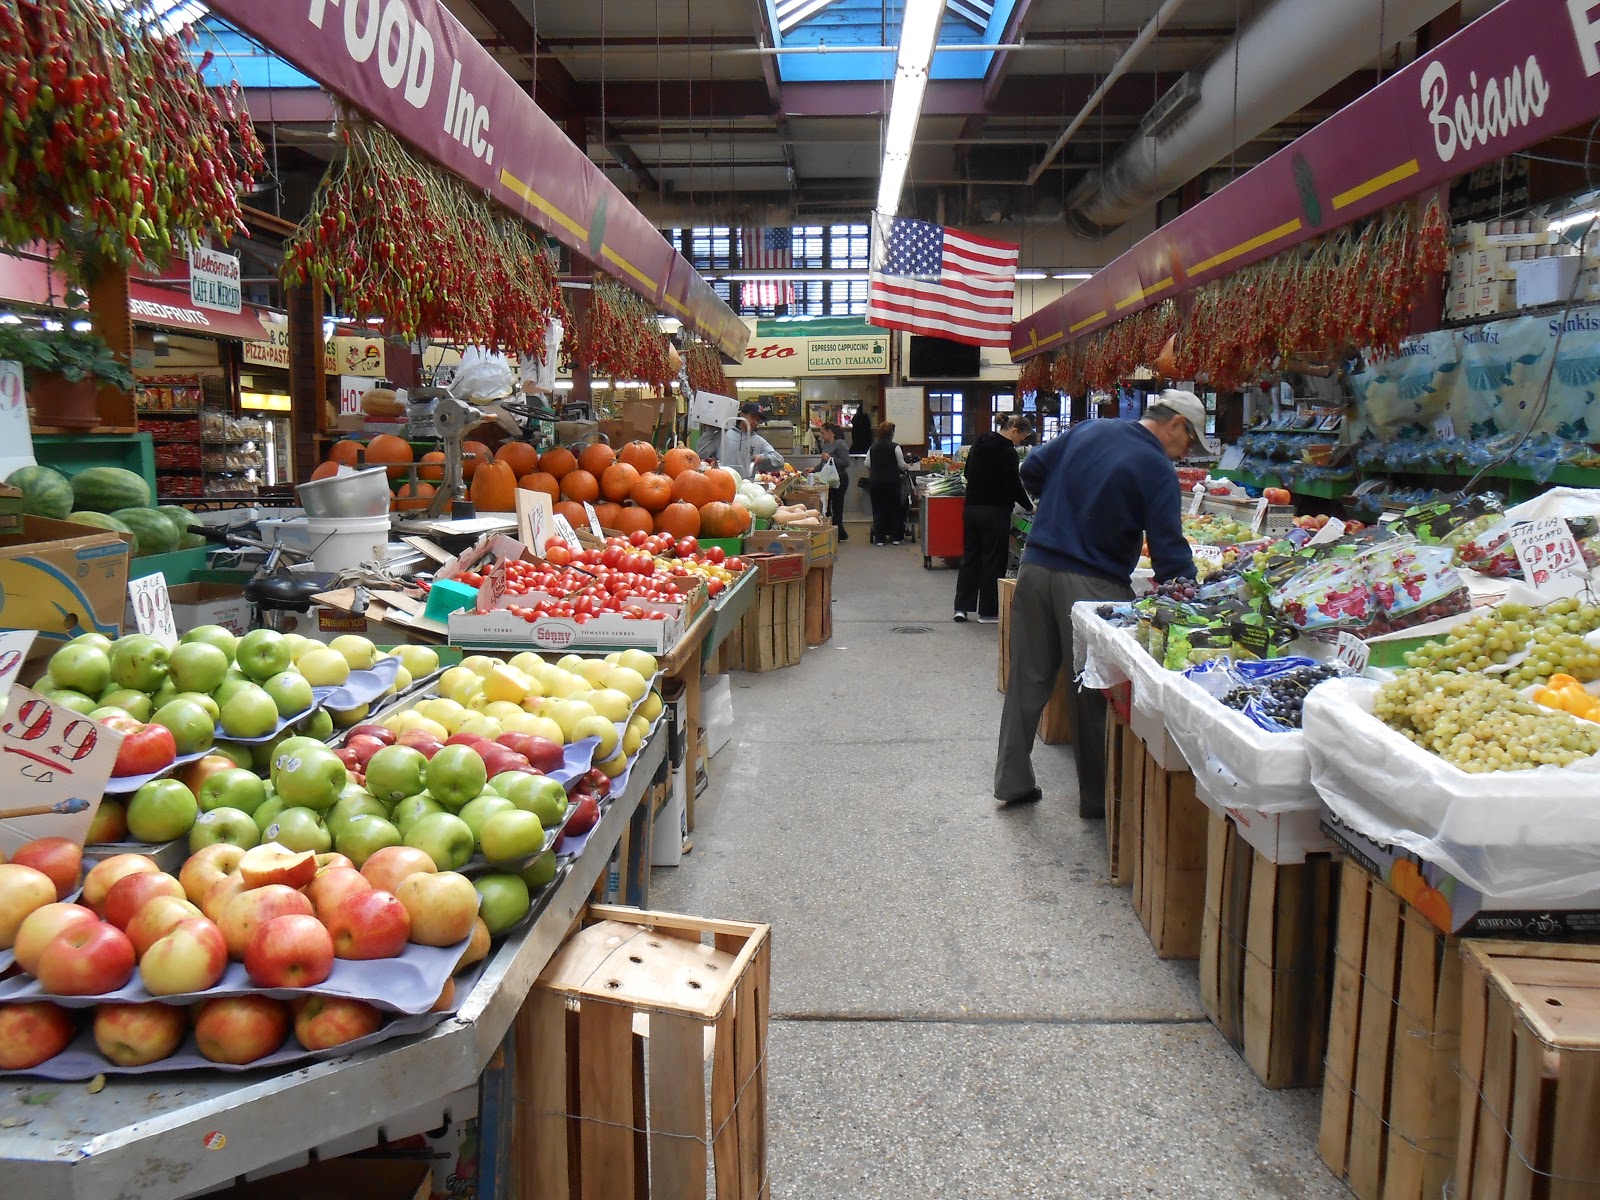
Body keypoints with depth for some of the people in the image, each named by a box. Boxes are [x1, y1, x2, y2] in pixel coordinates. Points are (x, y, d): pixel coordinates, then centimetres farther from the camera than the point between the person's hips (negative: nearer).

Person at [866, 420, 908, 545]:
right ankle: (896, 537, 11)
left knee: (878, 509, 5)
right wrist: (903, 472, 16)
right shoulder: (895, 447, -8)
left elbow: (867, 465, 6)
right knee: (894, 509, 8)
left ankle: (879, 538, 3)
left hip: (875, 482, 3)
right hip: (891, 482, -3)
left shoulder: (873, 447, 4)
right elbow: (902, 466, -6)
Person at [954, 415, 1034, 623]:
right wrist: (1029, 507, -3)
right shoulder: (1007, 451, -15)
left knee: (970, 557, 12)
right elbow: (1014, 485, -15)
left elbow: (967, 473, 20)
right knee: (993, 561, 1)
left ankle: (962, 607, 12)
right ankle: (988, 611, 7)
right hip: (995, 511, -7)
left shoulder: (979, 443, 10)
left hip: (970, 508, 7)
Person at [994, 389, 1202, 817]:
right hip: (1092, 586, -6)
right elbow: (1168, 550, -12)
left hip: (1036, 568, 6)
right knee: (1096, 693, 6)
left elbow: (1032, 471, 15)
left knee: (1028, 681, 13)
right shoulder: (1157, 469, -9)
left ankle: (1012, 782, 22)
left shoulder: (1088, 429, 9)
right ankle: (1097, 799, 17)